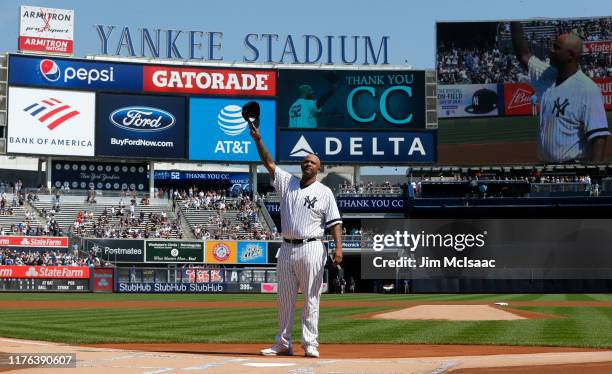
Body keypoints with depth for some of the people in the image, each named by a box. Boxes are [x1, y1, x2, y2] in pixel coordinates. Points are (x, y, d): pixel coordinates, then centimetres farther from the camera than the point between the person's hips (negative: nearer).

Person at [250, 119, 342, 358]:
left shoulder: (324, 192, 3)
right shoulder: (287, 183, 13)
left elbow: (334, 222, -3)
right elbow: (269, 163, 8)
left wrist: (338, 247, -16)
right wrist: (258, 140, -4)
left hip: (311, 249, -4)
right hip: (287, 249, 4)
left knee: (311, 298, -3)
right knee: (284, 298, 8)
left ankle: (310, 344, 1)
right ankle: (283, 344, 15)